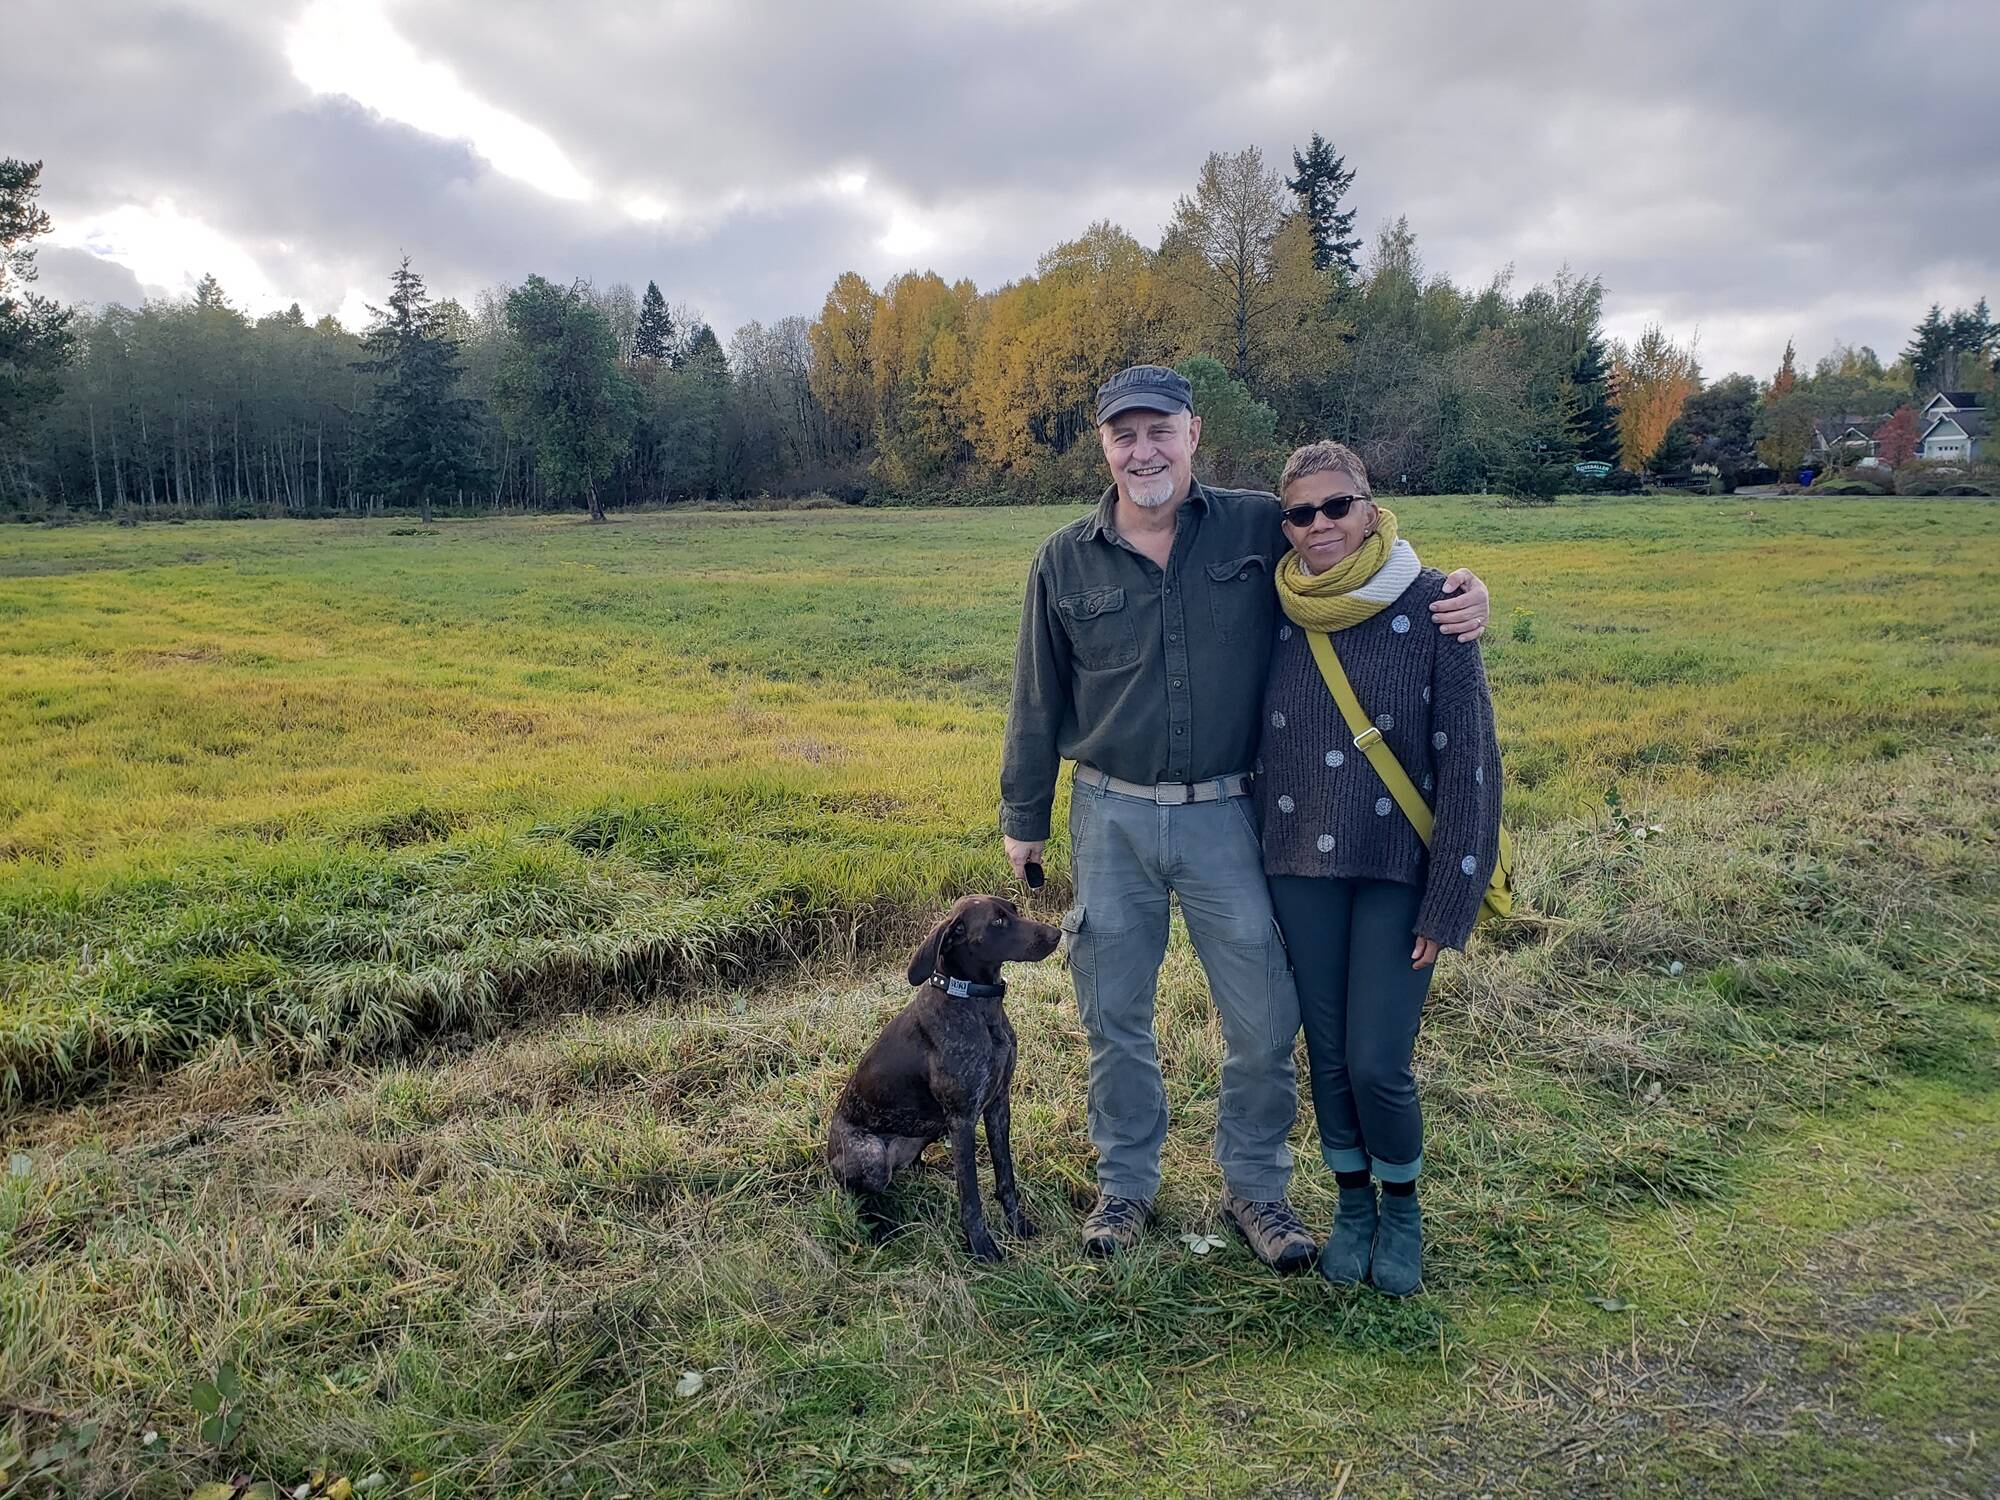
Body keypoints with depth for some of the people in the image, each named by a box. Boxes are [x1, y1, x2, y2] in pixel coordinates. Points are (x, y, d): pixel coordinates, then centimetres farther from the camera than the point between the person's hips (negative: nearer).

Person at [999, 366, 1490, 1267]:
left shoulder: (1262, 529, -4)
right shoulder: (1065, 563, 0)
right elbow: (1038, 704, 7)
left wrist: (1454, 594, -15)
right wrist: (1022, 820, 10)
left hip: (1223, 817, -1)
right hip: (1111, 819, 1)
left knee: (1264, 1021, 7)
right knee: (1114, 1018, 12)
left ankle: (1255, 1186, 31)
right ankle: (1126, 1183, 34)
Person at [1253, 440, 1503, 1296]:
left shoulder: (1430, 606, -10)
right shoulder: (1276, 612, 0)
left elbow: (1468, 757, -9)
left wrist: (1450, 899, -11)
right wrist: (1255, 864, 6)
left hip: (1397, 868, -3)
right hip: (1302, 868, 3)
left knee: (1378, 1063, -5)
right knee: (1327, 1053, 11)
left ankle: (1402, 1208, 24)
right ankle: (1352, 1204, 35)